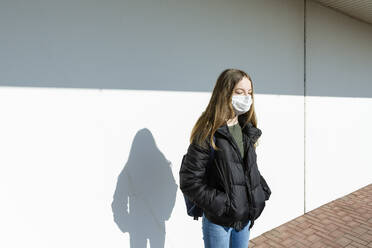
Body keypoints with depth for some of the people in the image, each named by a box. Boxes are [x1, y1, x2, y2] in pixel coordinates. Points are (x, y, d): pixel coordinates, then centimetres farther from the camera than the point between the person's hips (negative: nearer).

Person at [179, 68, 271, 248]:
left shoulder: (247, 130, 3)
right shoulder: (208, 132, -20)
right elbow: (189, 181, -21)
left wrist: (261, 190, 5)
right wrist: (223, 205, -19)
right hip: (218, 221, -6)